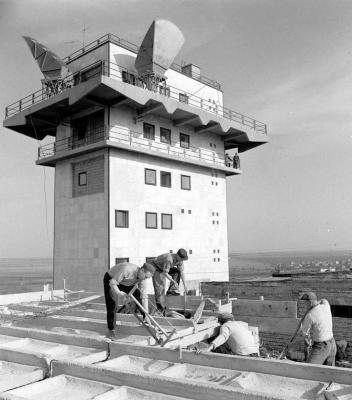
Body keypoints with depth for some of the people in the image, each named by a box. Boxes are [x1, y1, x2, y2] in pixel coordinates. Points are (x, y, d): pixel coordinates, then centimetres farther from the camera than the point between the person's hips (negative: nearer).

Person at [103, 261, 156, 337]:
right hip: (110, 279, -5)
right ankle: (111, 329, 5)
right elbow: (112, 283, -34)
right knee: (112, 305, -12)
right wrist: (119, 293, -49)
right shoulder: (127, 270, -41)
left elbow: (144, 296, -19)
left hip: (125, 283, 5)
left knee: (139, 295, -5)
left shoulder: (142, 278, -21)